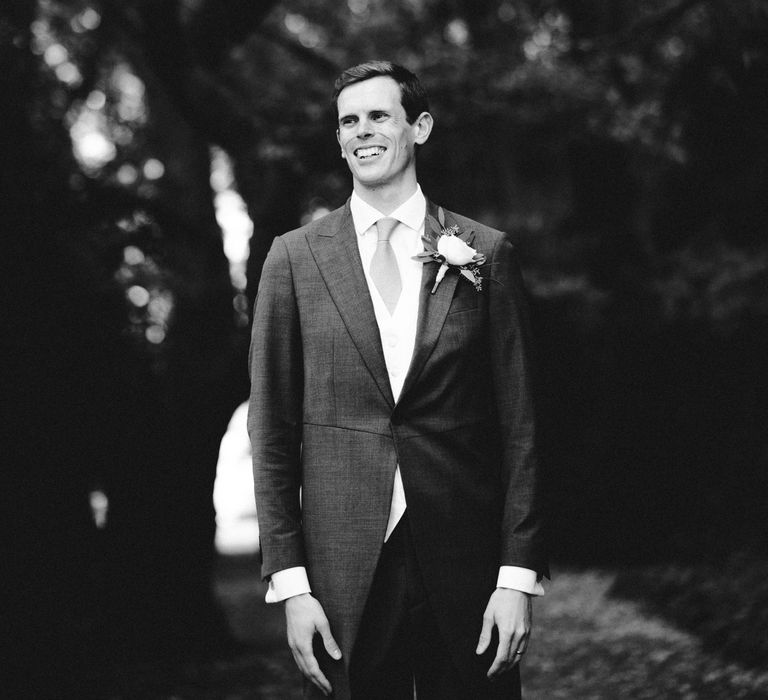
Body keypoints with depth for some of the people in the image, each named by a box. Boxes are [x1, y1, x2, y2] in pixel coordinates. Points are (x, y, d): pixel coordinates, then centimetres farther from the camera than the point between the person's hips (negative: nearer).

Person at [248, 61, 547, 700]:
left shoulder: (486, 255, 3)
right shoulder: (296, 257, 4)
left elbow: (519, 428, 3)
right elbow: (272, 431, 4)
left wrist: (519, 575, -3)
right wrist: (289, 581, -3)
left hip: (465, 572, 0)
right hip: (342, 576, 0)